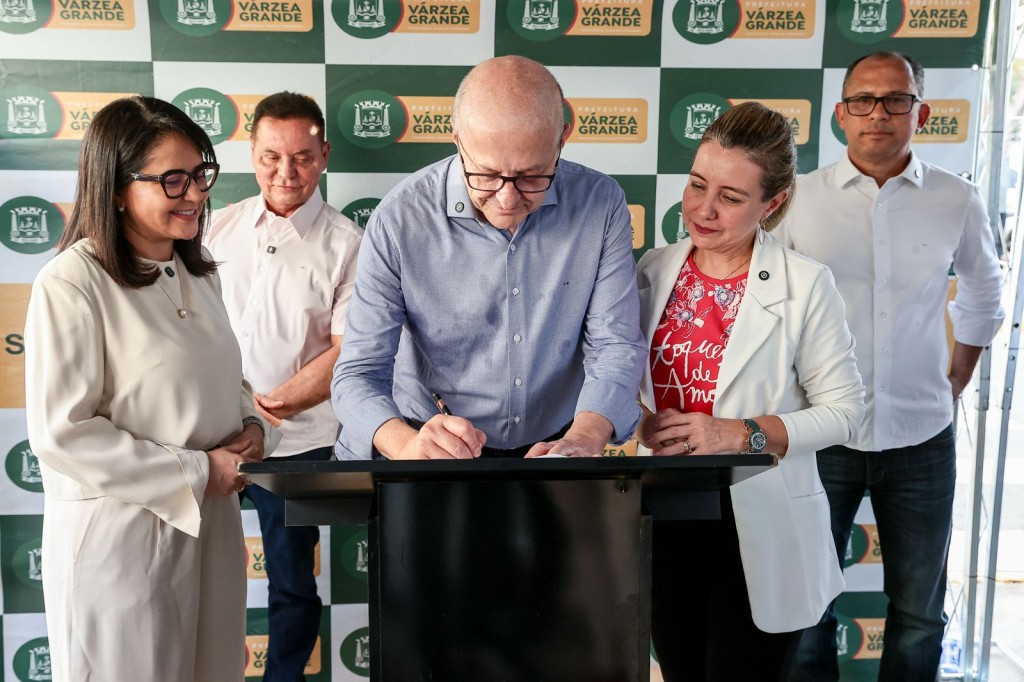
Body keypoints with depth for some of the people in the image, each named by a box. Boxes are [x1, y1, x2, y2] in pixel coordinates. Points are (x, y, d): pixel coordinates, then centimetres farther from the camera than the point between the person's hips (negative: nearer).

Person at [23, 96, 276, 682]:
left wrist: (252, 425, -2)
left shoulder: (199, 271, 8)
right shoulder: (71, 284, -15)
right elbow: (60, 434, -18)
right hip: (119, 535, -7)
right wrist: (196, 473, -17)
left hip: (213, 524, 7)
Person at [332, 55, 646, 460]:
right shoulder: (399, 221, -15)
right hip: (435, 450, -1)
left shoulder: (601, 203, -9)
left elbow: (615, 346, -6)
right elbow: (358, 373, -12)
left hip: (556, 444, 2)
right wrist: (407, 445, -33)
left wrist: (583, 440, -26)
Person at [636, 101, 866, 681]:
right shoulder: (655, 271, 2)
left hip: (759, 530, -4)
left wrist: (743, 434, -20)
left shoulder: (805, 285, -10)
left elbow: (844, 409, -8)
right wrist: (636, 420, -9)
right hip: (664, 519, 4)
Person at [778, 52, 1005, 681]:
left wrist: (956, 382, 14)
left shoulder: (958, 202, 0)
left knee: (920, 612, 14)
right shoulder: (799, 198, -4)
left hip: (920, 438, 1)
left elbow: (983, 299, 17)